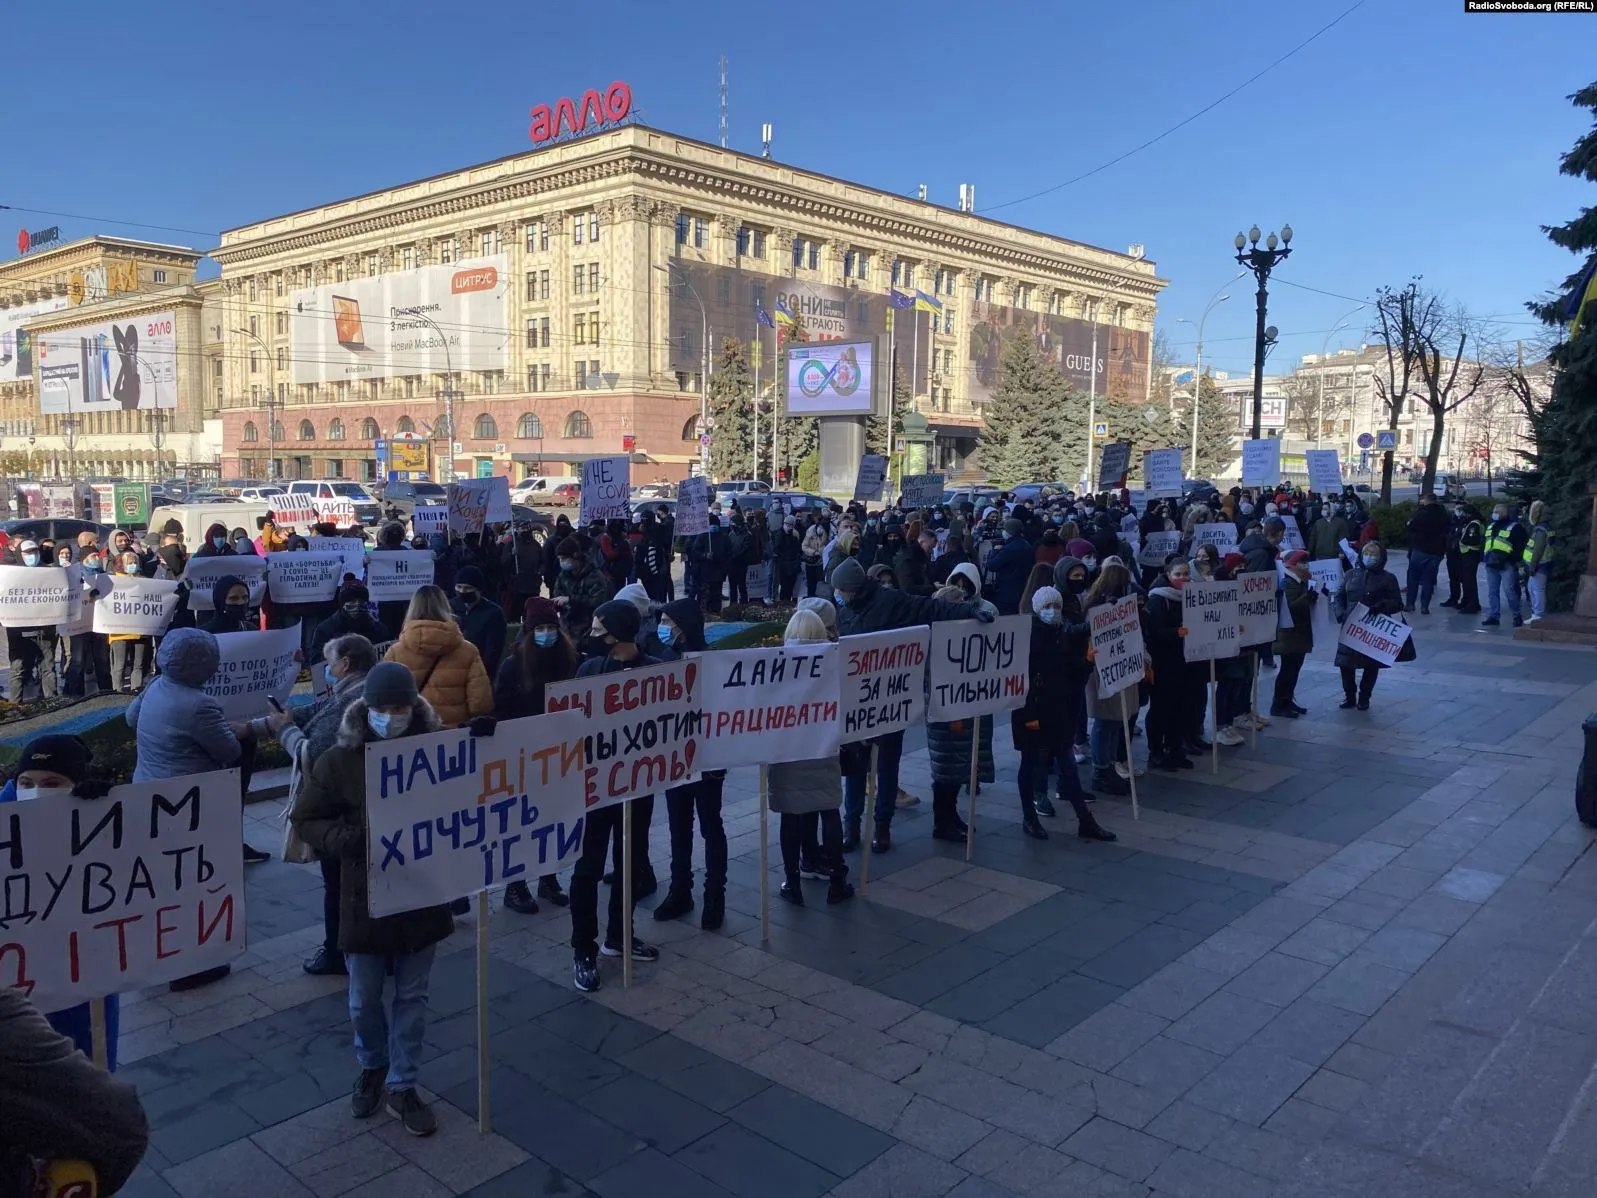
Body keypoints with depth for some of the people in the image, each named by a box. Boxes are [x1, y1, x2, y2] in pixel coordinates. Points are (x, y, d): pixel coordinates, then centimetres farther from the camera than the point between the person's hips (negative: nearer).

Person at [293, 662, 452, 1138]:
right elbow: (307, 819, -2)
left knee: (412, 997, 13)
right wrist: (344, 839, -21)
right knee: (365, 999, 16)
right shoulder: (341, 758, -9)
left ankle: (402, 1086, 29)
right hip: (365, 898, 0)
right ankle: (372, 1068, 43)